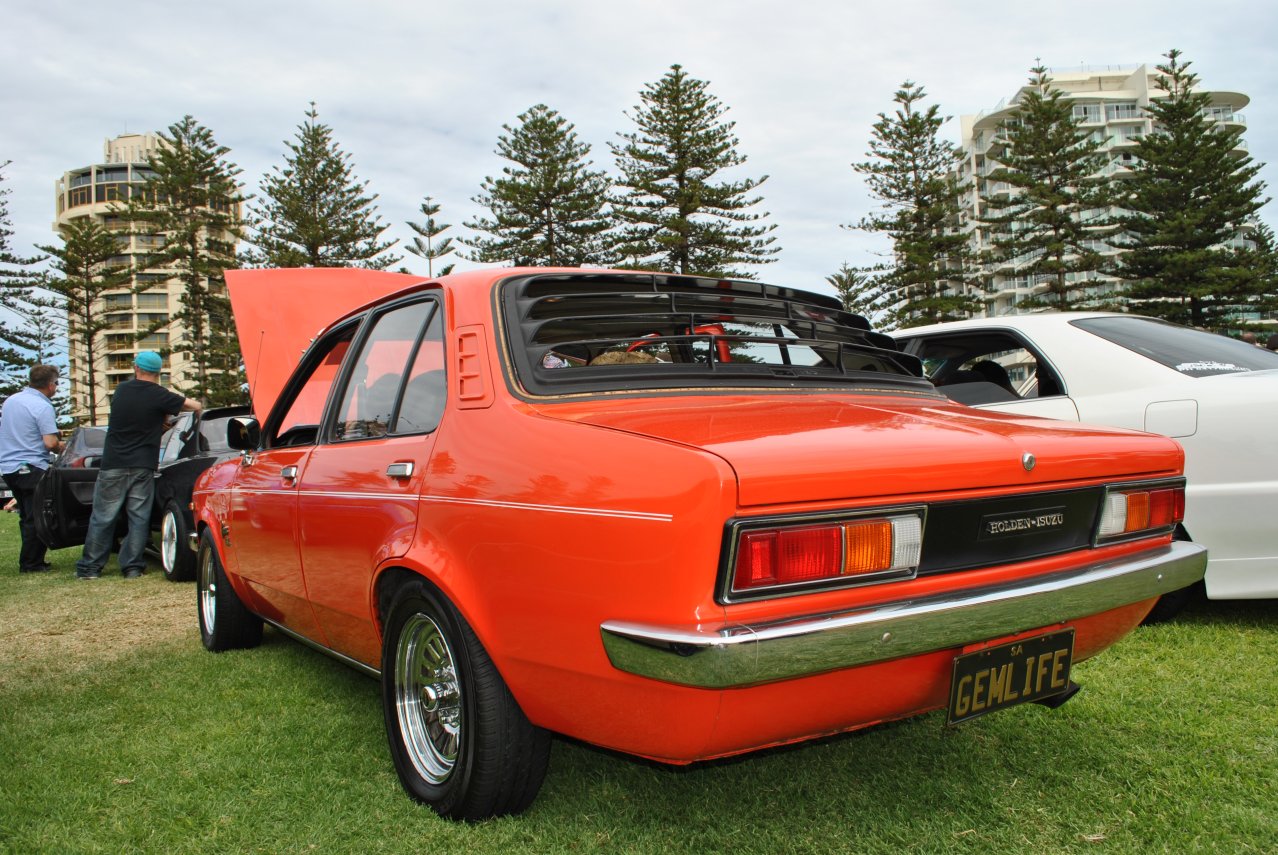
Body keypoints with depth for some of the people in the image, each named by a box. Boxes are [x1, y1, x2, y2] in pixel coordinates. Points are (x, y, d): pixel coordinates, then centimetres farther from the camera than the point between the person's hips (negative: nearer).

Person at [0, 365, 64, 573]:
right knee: (36, 519, -1)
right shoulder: (43, 407, -14)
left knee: (27, 517, 16)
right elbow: (50, 443, -20)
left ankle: (32, 559, 21)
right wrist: (60, 447, 1)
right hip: (30, 468, -8)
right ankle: (30, 564, 1)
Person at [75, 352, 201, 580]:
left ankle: (89, 567, 11)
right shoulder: (159, 396, -8)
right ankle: (132, 566, 4)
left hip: (113, 465, 2)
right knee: (139, 517, 5)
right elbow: (195, 406, -4)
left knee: (102, 518, 7)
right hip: (143, 467, -2)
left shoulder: (121, 390, 4)